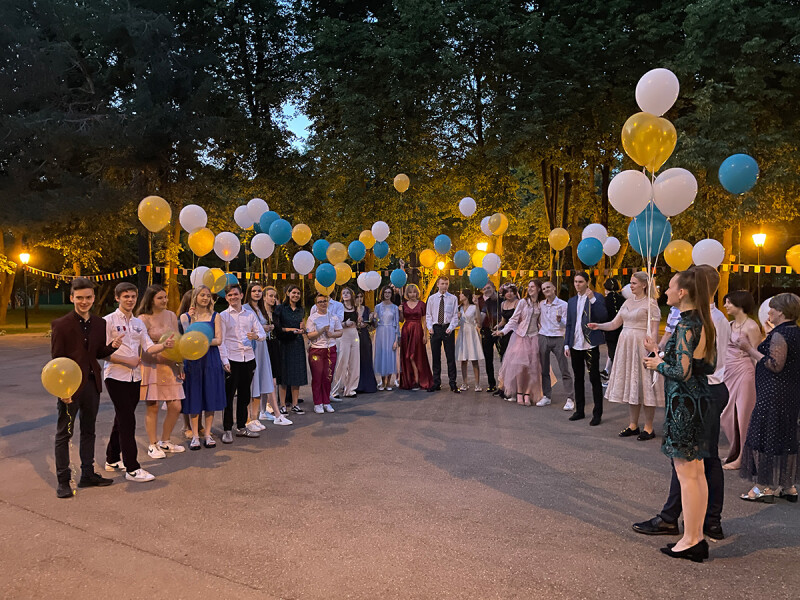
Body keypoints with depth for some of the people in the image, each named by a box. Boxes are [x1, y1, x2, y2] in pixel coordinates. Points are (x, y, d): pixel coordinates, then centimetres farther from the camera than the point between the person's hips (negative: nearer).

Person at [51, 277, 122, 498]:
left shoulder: (99, 323, 6)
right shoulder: (61, 325, -9)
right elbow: (57, 360, -10)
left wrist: (112, 346, -9)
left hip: (92, 383, 6)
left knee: (88, 431, 15)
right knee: (64, 434, 5)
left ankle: (88, 475, 27)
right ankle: (63, 481, 14)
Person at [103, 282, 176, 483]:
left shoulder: (138, 323, 13)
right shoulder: (109, 321, -5)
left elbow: (149, 348, 7)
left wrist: (164, 345, -12)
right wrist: (127, 361, -16)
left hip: (134, 376, 6)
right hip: (116, 376, -6)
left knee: (122, 419, 15)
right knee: (127, 420, -9)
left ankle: (112, 460, 30)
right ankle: (132, 469, -6)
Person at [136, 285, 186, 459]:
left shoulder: (171, 315, 10)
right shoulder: (143, 319, -6)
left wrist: (180, 364, 8)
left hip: (170, 366, 5)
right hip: (151, 366, -5)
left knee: (175, 407, 3)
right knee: (152, 407, 0)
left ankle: (165, 441, 21)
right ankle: (153, 445, 14)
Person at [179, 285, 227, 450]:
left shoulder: (215, 316, 8)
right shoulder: (185, 316, 5)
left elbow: (218, 340, -2)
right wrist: (190, 318, -18)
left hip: (211, 360, 1)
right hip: (192, 360, -1)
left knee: (210, 397, 3)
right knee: (193, 398, 0)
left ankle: (207, 434, 12)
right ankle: (195, 435, 9)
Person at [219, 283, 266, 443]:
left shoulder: (250, 315, 11)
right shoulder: (223, 316, 1)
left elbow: (263, 334, 8)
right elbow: (220, 340, -3)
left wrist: (256, 336, -15)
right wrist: (224, 361, -12)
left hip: (248, 357, 4)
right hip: (232, 359, -4)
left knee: (244, 394, 11)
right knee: (228, 394, -1)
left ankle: (241, 427, 22)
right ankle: (227, 430, 8)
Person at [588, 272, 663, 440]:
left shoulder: (650, 303, -6)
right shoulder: (628, 302, 14)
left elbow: (654, 331, -11)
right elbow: (614, 323, 12)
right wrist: (598, 326, -5)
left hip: (641, 346, -7)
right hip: (626, 345, 7)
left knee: (644, 384, -3)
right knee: (630, 384, 10)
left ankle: (648, 428, 7)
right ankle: (633, 425, 19)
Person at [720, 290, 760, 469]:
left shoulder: (751, 327, -11)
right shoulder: (730, 325, 11)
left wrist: (757, 381, -15)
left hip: (744, 374, -8)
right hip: (729, 374, 8)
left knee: (742, 415, 0)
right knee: (727, 416, 12)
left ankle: (741, 458, 11)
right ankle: (735, 452, 27)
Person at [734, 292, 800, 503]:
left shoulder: (779, 335, -18)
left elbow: (775, 365, -23)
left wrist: (750, 349, -17)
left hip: (773, 395, -10)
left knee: (765, 436, -2)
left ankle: (766, 487, 4)